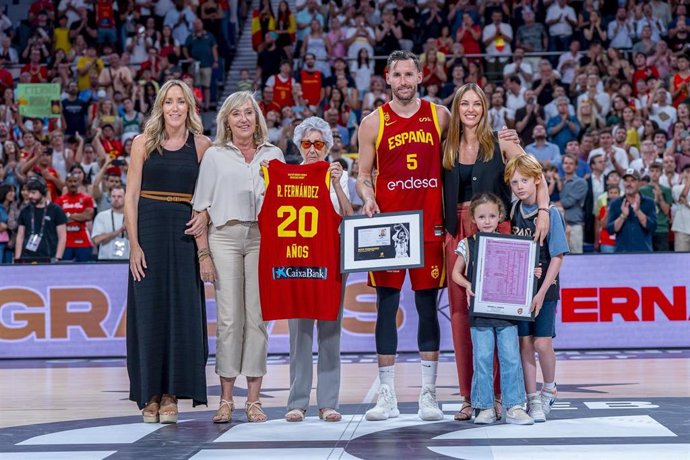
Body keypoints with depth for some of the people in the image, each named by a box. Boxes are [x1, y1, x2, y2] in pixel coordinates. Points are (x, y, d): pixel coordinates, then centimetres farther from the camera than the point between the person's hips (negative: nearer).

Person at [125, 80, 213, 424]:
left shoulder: (202, 146, 6)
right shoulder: (144, 143, 4)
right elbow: (131, 196, 1)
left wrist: (204, 217, -8)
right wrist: (134, 244, -8)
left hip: (184, 233, 1)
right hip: (149, 230, -1)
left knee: (182, 311, -2)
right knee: (149, 311, 0)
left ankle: (171, 396, 4)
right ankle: (150, 395, 6)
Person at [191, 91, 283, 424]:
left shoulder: (273, 155, 13)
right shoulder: (215, 156, 9)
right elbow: (202, 208, 5)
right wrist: (203, 253, -2)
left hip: (262, 237, 1)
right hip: (224, 237, -1)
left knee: (257, 318, -1)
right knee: (229, 318, -4)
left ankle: (254, 399, 4)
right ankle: (226, 400, 1)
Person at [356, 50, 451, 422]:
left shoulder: (440, 116, 8)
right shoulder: (373, 123, 5)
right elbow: (362, 175, 7)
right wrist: (367, 198, -13)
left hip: (430, 224, 1)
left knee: (428, 307, 3)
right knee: (387, 307, 1)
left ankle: (428, 394, 9)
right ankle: (387, 395, 7)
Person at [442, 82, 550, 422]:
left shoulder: (500, 143, 2)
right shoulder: (448, 148, 11)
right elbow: (443, 193, 14)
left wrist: (543, 212, -21)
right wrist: (442, 230, 0)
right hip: (458, 232, 3)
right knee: (461, 311, 1)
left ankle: (496, 393, 1)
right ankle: (469, 395, 6)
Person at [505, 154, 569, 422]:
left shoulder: (550, 213, -8)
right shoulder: (512, 211, 4)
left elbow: (557, 256, -8)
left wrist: (542, 292, -13)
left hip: (544, 288, -3)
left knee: (542, 343, -8)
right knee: (524, 343, 1)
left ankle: (549, 389, 17)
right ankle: (533, 400, 9)